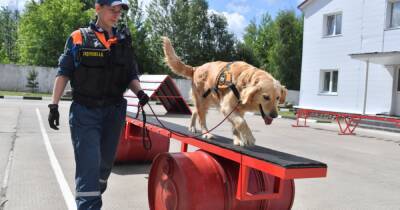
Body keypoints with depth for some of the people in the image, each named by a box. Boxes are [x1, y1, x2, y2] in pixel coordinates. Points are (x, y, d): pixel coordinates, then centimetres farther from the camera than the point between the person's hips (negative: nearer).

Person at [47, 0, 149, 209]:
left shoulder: (124, 41, 10)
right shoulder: (79, 37, 0)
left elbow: (132, 75, 10)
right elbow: (63, 73, 0)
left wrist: (139, 92, -10)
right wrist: (54, 105, -5)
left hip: (114, 112, 4)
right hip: (85, 111, -4)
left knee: (106, 161, 15)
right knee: (89, 164, -10)